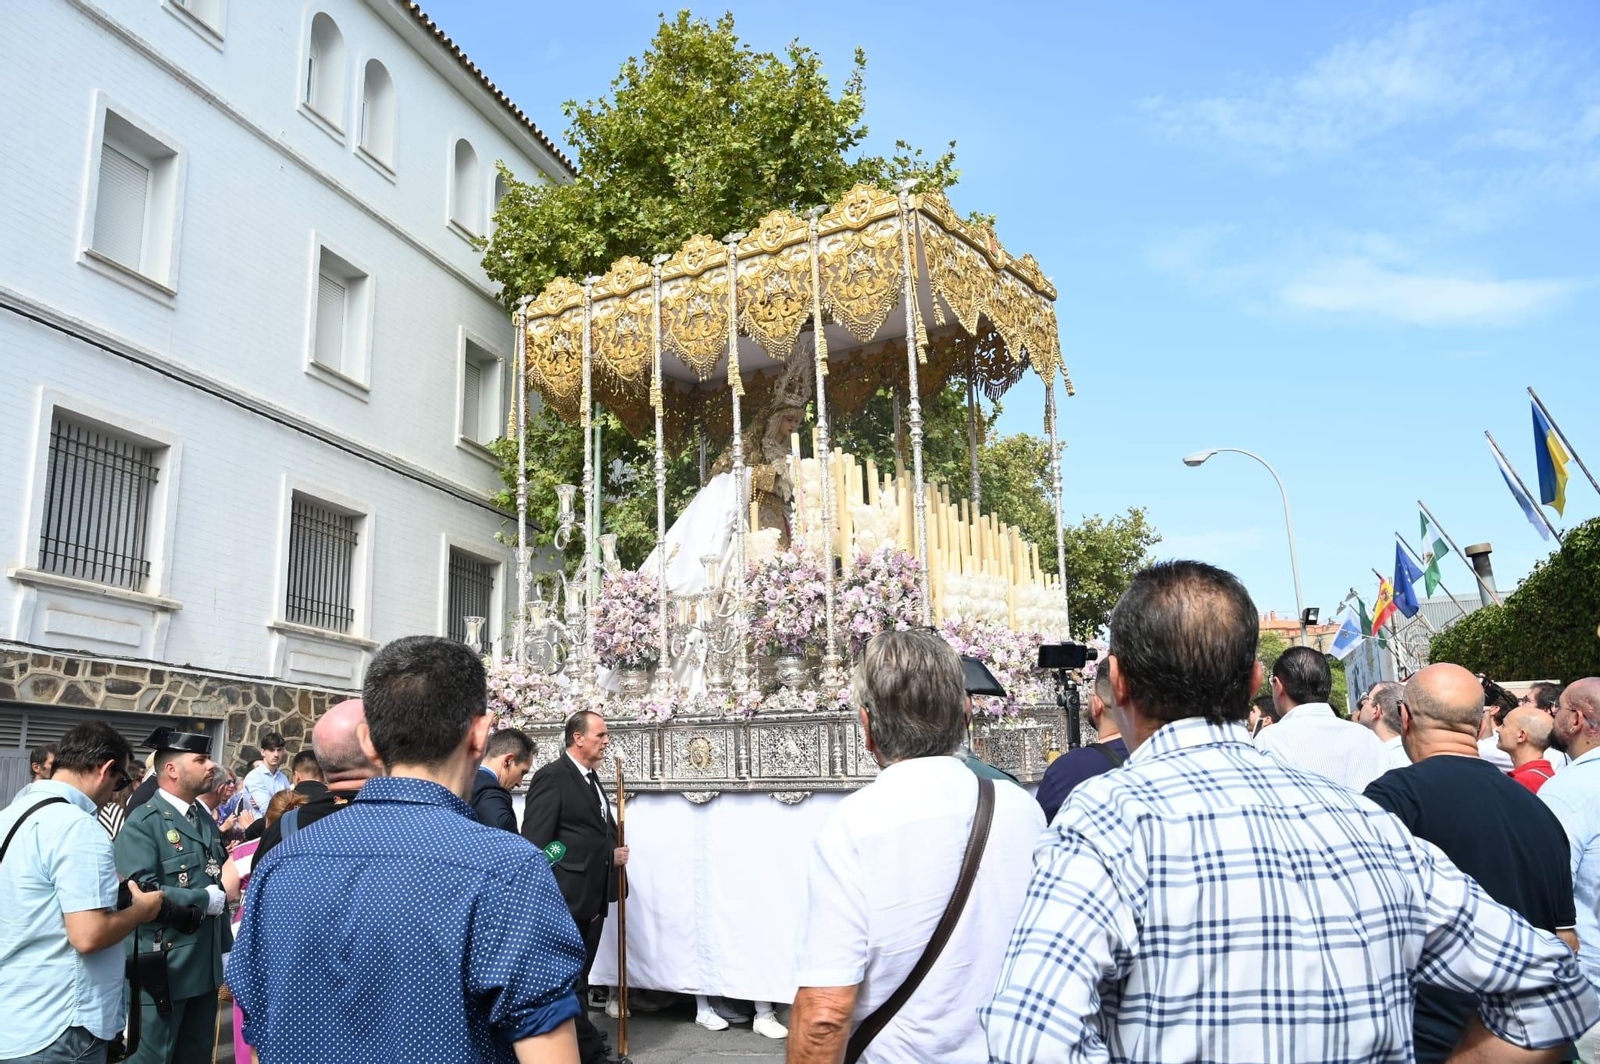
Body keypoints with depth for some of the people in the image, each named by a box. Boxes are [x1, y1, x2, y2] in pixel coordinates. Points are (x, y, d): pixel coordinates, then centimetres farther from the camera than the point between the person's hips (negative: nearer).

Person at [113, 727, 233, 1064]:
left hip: (206, 965, 7)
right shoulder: (142, 823, -13)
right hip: (163, 967, -7)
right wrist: (203, 899, -15)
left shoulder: (206, 820, 12)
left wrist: (224, 948, 12)